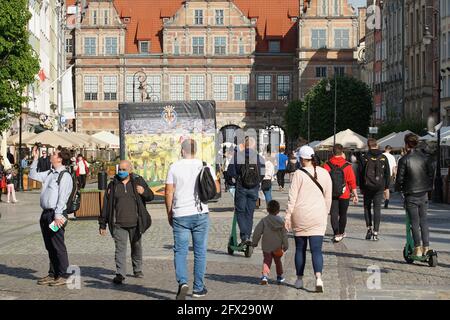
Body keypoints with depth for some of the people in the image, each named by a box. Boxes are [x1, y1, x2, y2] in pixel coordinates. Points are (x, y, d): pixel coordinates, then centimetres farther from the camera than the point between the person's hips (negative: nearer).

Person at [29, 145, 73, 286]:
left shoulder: (65, 176, -11)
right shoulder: (49, 173, 15)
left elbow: (62, 197, -16)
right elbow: (33, 175, 27)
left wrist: (58, 215, -21)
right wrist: (35, 159, 19)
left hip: (56, 214, -8)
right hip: (46, 213, 8)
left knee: (58, 246, -3)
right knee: (49, 246, 13)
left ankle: (62, 276, 5)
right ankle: (52, 274, 21)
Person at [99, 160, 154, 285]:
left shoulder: (138, 181, 5)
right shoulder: (113, 185, 6)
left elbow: (150, 197, 7)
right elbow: (106, 204, 8)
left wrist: (144, 192, -17)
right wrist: (102, 224, 6)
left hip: (135, 223, 1)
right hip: (118, 224, -1)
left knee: (136, 246, 14)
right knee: (120, 248, -9)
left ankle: (138, 270, 32)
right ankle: (120, 274, -11)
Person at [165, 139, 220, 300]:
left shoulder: (174, 167, -3)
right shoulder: (205, 166, 0)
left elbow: (169, 193, -3)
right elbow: (217, 189, 3)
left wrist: (169, 213, 9)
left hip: (180, 215, -1)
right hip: (200, 214, 1)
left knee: (180, 251, 5)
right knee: (200, 252, 9)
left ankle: (182, 282, -15)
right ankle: (198, 288, 12)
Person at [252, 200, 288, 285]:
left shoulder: (264, 220, -7)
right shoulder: (281, 221, -4)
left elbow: (257, 232, -7)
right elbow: (284, 234, -3)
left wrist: (254, 242, 3)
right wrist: (285, 246, 2)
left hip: (266, 246, -1)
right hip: (277, 247, 1)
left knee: (267, 261, 3)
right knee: (278, 261, 18)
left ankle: (265, 275, -20)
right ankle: (279, 277, 28)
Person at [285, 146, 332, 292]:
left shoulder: (299, 174, -8)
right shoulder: (324, 173, 4)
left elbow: (292, 196, -9)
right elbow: (328, 197, 9)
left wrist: (288, 215, -4)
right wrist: (325, 213, 20)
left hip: (300, 216, -2)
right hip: (318, 217, 2)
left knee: (300, 249, 12)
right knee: (316, 250, -1)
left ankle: (299, 279, 19)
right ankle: (318, 278, -20)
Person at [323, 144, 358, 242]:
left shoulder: (327, 165, -6)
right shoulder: (347, 166, -8)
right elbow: (352, 181, -6)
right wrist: (355, 195, 1)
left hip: (331, 194, 0)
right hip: (344, 194, 0)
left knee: (334, 214, 3)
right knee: (343, 214, 16)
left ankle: (336, 234, -10)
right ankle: (341, 233, 30)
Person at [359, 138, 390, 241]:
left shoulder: (365, 158, -3)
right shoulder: (383, 158, 3)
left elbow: (361, 173, -1)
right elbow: (387, 173, 6)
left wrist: (361, 187, 7)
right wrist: (386, 187, 12)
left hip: (368, 187, -1)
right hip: (379, 187, 1)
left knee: (367, 207, 14)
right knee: (377, 209, 3)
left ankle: (369, 227, 2)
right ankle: (375, 232, -2)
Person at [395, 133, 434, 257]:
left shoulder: (404, 160, -11)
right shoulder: (425, 157, 2)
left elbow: (400, 178, -9)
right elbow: (431, 173, 6)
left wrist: (398, 188, 9)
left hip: (410, 194, -4)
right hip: (424, 193, 4)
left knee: (414, 222, 1)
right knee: (424, 220, 11)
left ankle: (418, 248, -2)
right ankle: (426, 247, 8)